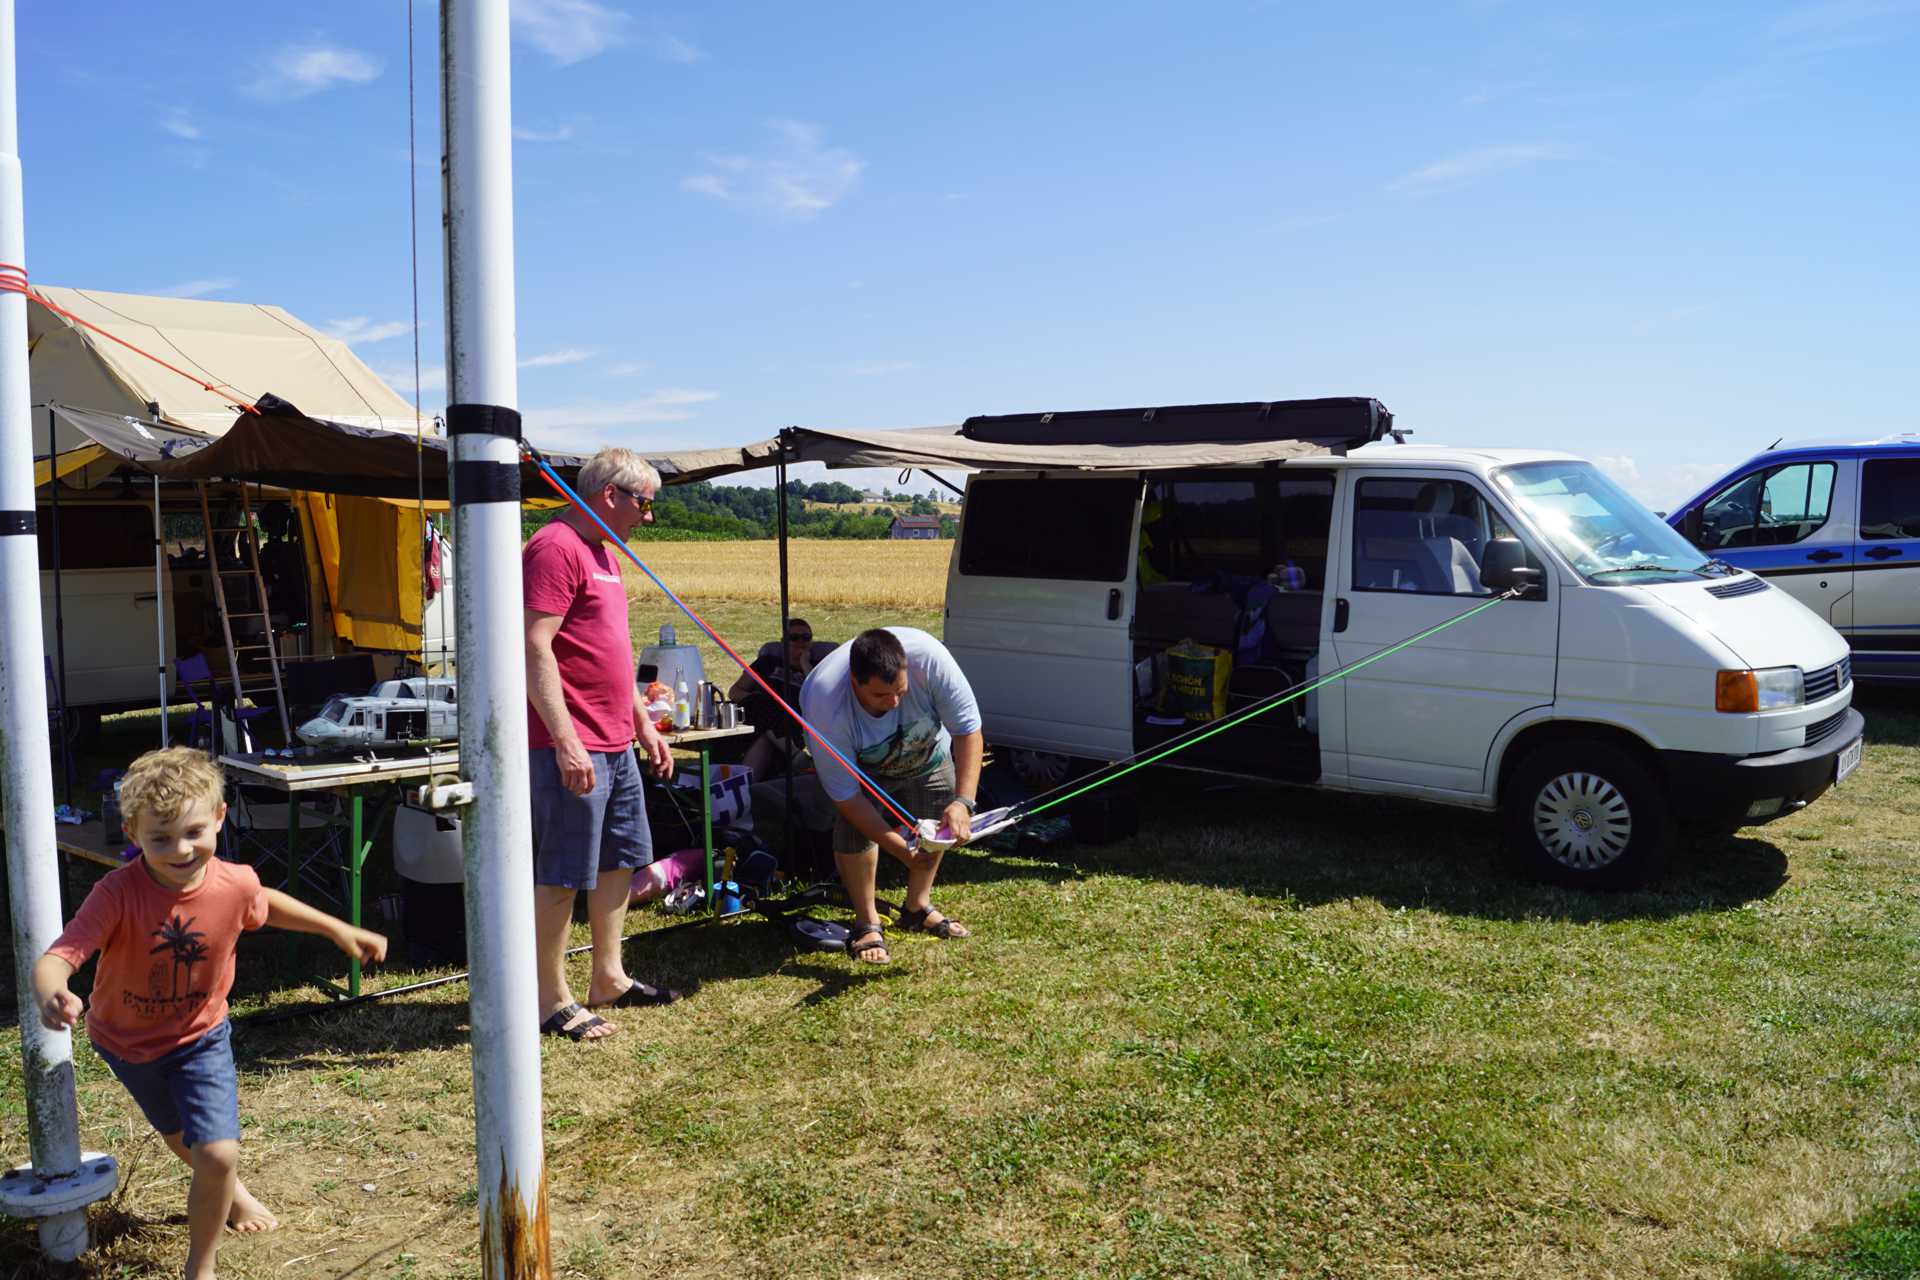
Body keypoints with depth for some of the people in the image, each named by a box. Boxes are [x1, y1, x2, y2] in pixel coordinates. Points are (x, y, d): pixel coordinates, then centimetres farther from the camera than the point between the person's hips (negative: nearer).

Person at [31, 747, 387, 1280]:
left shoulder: (236, 884, -24)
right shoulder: (118, 894, -33)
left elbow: (265, 904, 0)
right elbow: (57, 957, -42)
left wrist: (338, 929, 2)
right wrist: (53, 997, -65)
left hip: (200, 1037, 0)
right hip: (127, 1039, 1)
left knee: (218, 1154, -15)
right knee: (181, 1138, 27)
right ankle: (230, 1190, 61)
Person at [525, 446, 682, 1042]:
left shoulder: (603, 552, 17)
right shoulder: (555, 548, -14)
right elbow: (536, 647, -21)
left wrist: (643, 722, 22)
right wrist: (565, 740, -24)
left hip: (616, 745, 10)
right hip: (573, 748, -10)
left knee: (621, 858, 18)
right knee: (564, 875, -1)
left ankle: (608, 979, 31)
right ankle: (552, 1000, 11)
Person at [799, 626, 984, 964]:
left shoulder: (928, 657, -42)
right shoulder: (825, 707, -43)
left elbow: (968, 730, -32)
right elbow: (845, 795, -34)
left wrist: (963, 801, -43)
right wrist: (901, 850, -37)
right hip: (859, 765, -3)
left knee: (938, 821, 1)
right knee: (854, 829, -20)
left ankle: (918, 906, 24)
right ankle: (867, 923, -1)